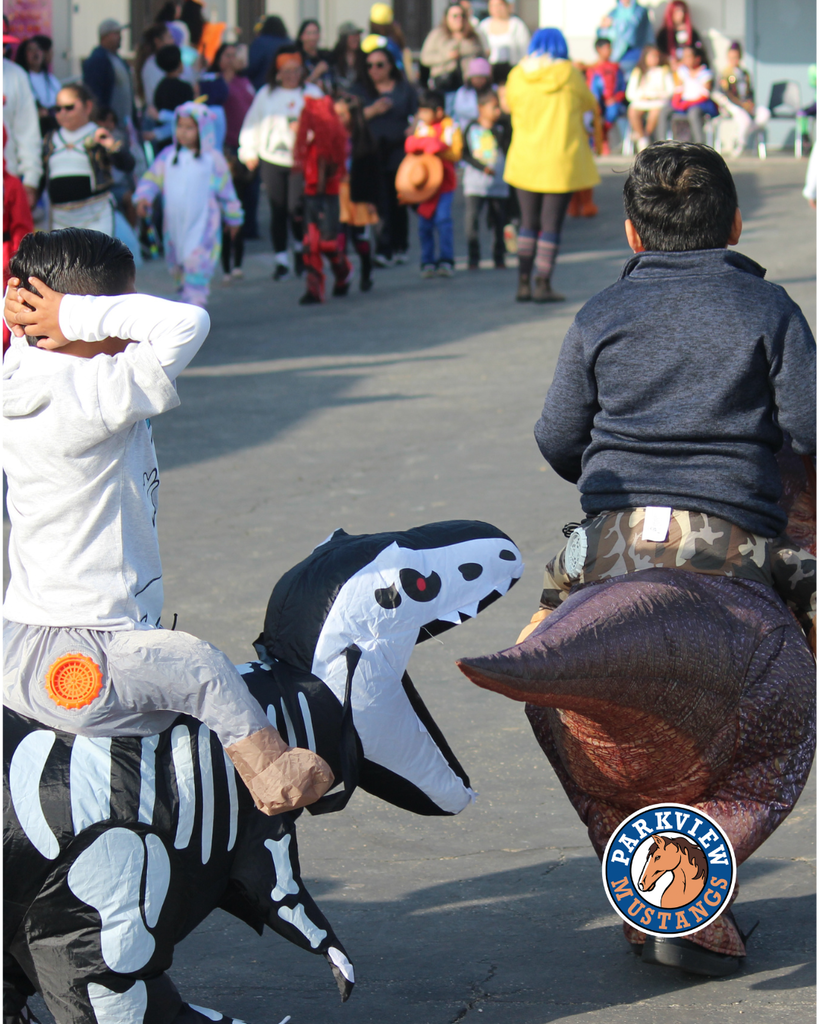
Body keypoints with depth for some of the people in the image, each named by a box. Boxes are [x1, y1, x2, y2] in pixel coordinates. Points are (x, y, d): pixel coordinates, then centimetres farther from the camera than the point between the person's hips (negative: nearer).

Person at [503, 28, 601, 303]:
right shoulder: (569, 72, -5)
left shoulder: (517, 75, 2)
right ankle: (543, 285, -1)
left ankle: (523, 283, 7)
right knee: (551, 225, 1)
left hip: (525, 159, 3)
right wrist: (596, 127, 30)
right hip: (561, 159, -3)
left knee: (528, 222, 13)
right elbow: (592, 107, 8)